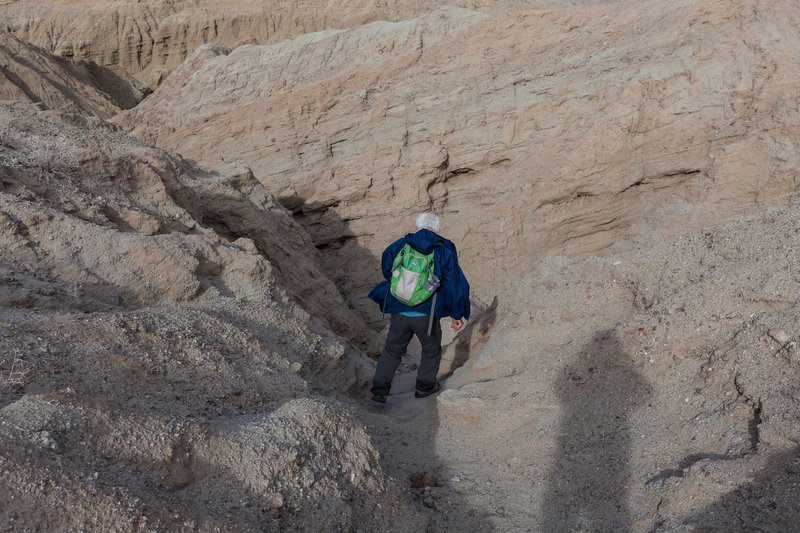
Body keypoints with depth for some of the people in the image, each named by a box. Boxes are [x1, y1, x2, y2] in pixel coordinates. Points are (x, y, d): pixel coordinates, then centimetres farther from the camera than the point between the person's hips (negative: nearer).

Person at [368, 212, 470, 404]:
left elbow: (387, 270, 16)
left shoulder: (400, 245, 1)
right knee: (431, 351, 25)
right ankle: (424, 386, 38)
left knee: (393, 350, 22)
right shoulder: (445, 251, -5)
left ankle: (379, 390, 21)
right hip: (426, 315, -2)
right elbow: (454, 286, -2)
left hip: (399, 312, 2)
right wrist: (457, 315, 6)